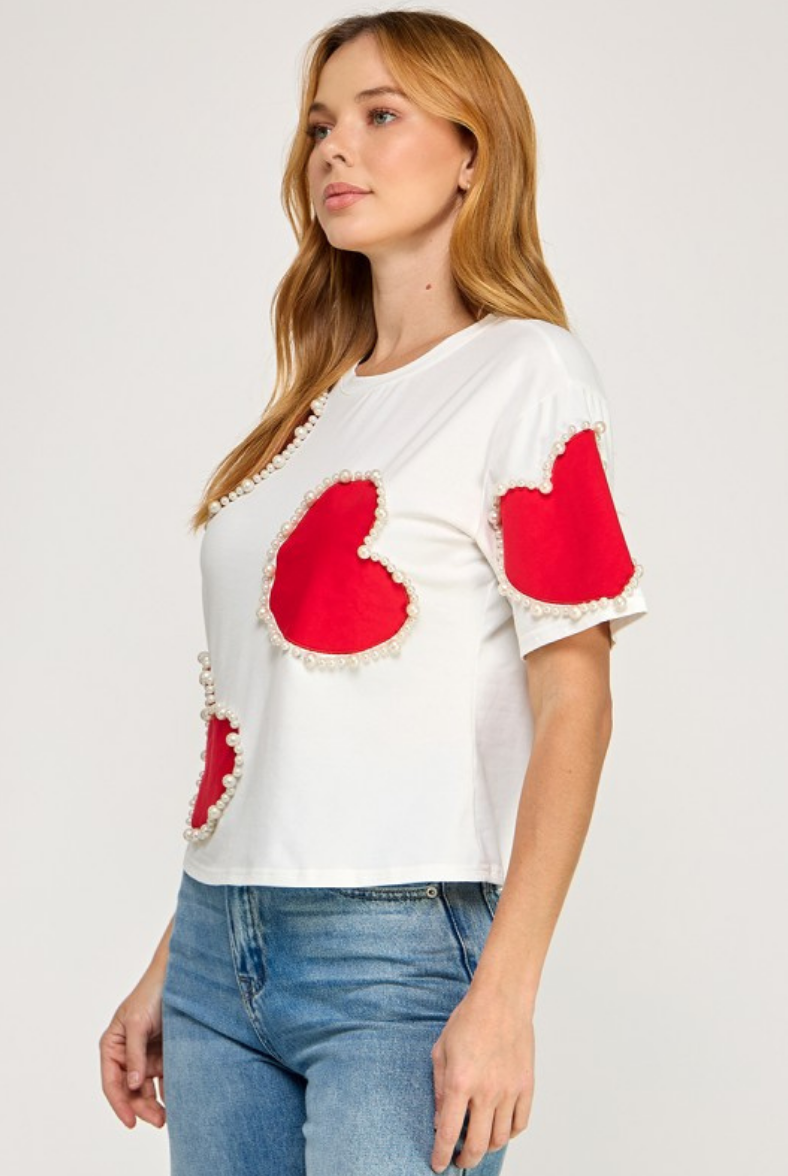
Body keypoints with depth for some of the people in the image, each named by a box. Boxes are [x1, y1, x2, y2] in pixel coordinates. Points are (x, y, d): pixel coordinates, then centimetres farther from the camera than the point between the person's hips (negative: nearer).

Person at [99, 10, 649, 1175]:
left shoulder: (529, 372, -4)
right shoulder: (315, 403, 15)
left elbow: (573, 702, -10)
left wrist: (503, 997, -17)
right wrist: (169, 967, 15)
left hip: (398, 949, -6)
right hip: (219, 952, 6)